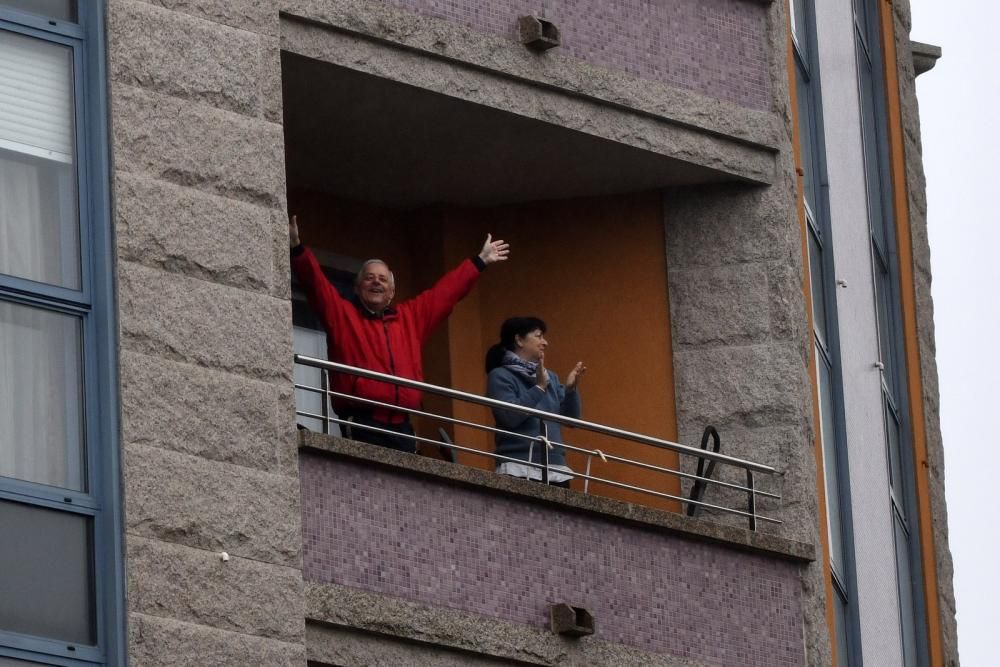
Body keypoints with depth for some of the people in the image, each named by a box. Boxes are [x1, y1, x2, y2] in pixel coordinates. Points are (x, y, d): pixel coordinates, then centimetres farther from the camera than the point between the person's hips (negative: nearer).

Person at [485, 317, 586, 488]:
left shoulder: (550, 377, 16)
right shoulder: (500, 376, 0)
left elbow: (571, 419, 14)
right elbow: (509, 417, -14)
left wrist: (571, 389, -2)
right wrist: (538, 388, -14)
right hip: (520, 469, -5)